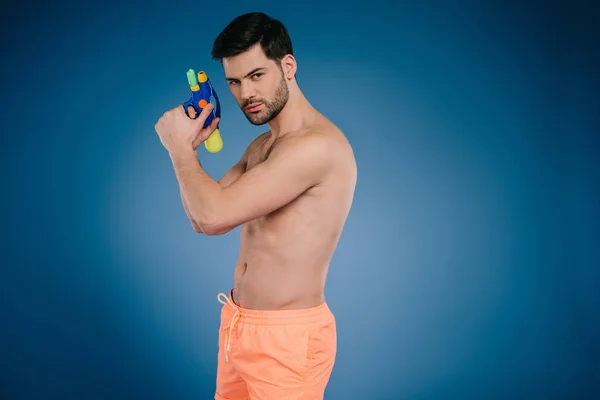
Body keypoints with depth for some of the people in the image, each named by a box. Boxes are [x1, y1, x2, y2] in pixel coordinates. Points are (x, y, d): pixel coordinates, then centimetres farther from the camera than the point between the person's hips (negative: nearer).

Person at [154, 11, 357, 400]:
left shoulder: (317, 145, -22)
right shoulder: (261, 146, 10)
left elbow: (214, 216, -24)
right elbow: (203, 218, 12)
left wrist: (180, 147, -9)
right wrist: (187, 146, 1)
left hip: (286, 337, -8)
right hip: (237, 325, 9)